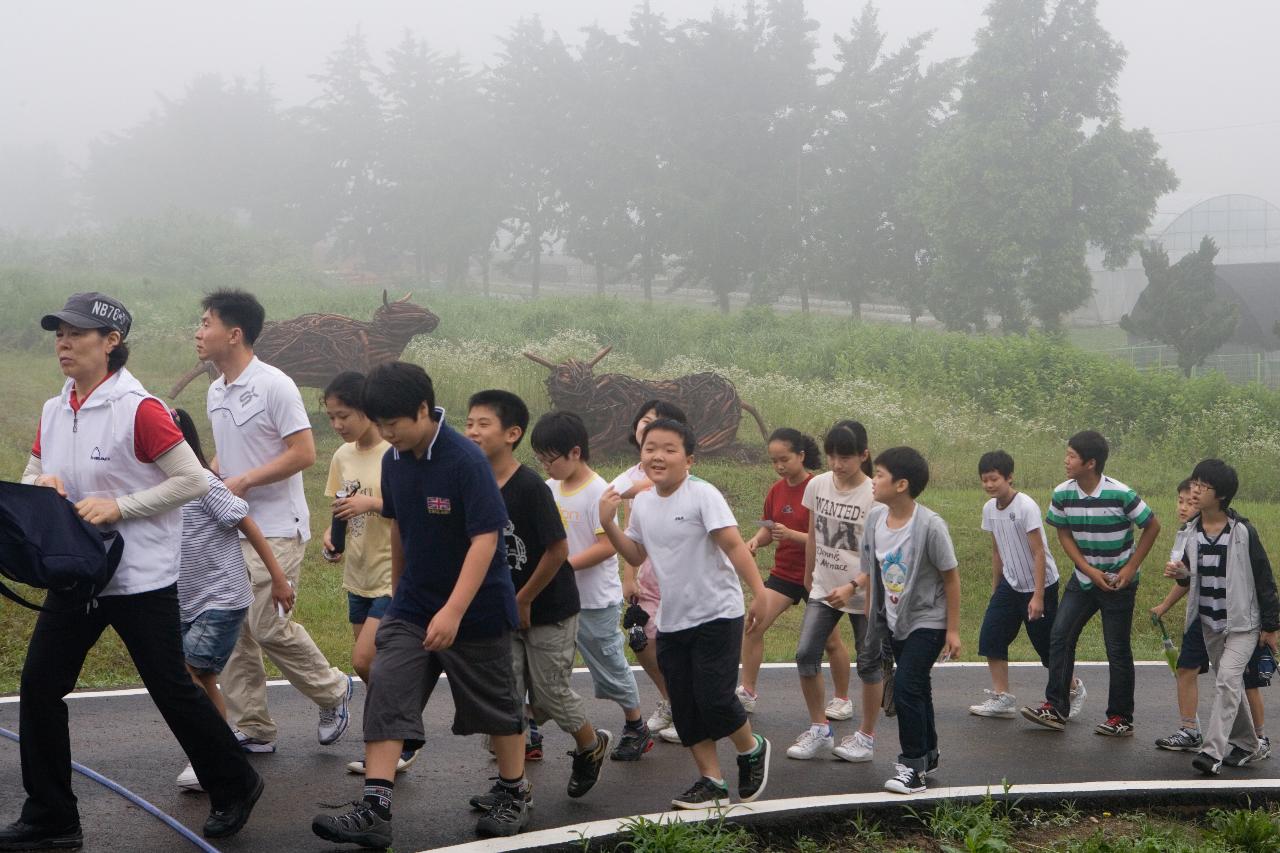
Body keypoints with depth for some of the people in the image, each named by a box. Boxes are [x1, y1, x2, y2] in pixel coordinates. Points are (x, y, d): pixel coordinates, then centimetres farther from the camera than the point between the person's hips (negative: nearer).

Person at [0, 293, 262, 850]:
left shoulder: (138, 409, -16)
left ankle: (234, 787, 25)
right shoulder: (53, 411, 5)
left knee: (172, 689, 3)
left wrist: (119, 506, -21)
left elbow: (193, 481, -16)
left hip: (141, 579, -7)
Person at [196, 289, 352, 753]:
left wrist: (242, 481, -18)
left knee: (268, 626, -9)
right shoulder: (216, 392, 12)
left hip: (276, 528, -8)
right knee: (232, 630, 5)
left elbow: (303, 453, -17)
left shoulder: (274, 385, -14)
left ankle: (333, 691, 15)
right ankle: (252, 728, 14)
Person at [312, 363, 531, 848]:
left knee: (495, 702, 11)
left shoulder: (466, 461, -21)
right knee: (386, 693, -9)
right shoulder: (393, 461, 0)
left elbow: (485, 539, -25)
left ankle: (514, 794, 32)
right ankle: (375, 812, -12)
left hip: (477, 609, -5)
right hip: (412, 607, 6)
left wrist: (453, 612, -30)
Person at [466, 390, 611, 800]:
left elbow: (557, 550, -21)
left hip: (549, 609, -6)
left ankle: (592, 745, 33)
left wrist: (524, 600, -14)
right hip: (505, 611, 6)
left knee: (551, 692, 5)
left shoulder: (530, 487, -22)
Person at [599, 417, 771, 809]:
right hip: (671, 621, 7)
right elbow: (636, 555, 16)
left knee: (714, 698, -8)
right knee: (684, 706, 7)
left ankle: (752, 750, 20)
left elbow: (734, 545, -17)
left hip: (717, 615, -6)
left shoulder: (702, 495, -14)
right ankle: (712, 780, 17)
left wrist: (758, 593, -24)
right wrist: (609, 525, 1)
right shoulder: (642, 502, 6)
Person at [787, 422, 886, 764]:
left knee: (869, 663, 7)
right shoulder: (817, 485, -3)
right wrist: (808, 576, 20)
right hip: (823, 589, 4)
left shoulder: (874, 496, -18)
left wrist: (852, 588, -29)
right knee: (806, 655, -5)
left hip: (864, 594, -4)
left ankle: (866, 736, 21)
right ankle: (819, 730, 9)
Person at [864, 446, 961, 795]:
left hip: (927, 622, -7)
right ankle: (928, 754, 33)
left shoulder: (930, 525, -23)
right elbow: (872, 569, 8)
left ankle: (912, 765, -3)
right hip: (895, 620, 7)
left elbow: (951, 577, -14)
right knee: (917, 688, 18)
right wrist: (871, 614, 11)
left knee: (906, 686, -14)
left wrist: (953, 629, -11)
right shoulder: (875, 517, -5)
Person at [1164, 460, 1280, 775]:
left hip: (1243, 622, -6)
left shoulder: (1243, 532, -16)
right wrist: (1179, 572, -12)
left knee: (1227, 680, -18)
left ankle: (1213, 751, -21)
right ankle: (1247, 745, 31)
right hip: (1209, 622, 6)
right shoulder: (1189, 532, -1)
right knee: (1228, 685, 14)